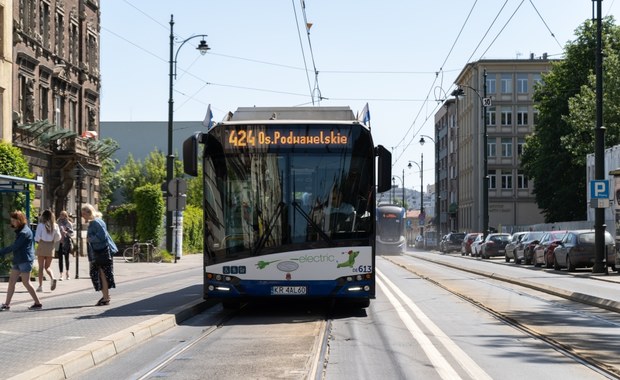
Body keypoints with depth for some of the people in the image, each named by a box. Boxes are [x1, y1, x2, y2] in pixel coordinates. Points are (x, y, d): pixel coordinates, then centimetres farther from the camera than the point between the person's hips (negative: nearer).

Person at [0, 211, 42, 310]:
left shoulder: (25, 232, -16)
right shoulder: (20, 231, 15)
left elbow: (15, 246, -20)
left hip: (25, 260, -10)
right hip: (18, 260, 10)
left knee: (26, 282, -5)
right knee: (11, 281, 7)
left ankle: (38, 303, 4)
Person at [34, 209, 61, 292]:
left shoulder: (41, 225, -7)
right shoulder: (55, 226, 1)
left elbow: (37, 237, -10)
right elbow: (58, 237, -1)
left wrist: (38, 241, 11)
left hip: (42, 246, -3)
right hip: (51, 247, 3)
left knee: (41, 267, 4)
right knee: (47, 267, 14)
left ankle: (40, 286, 1)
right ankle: (53, 278, -13)